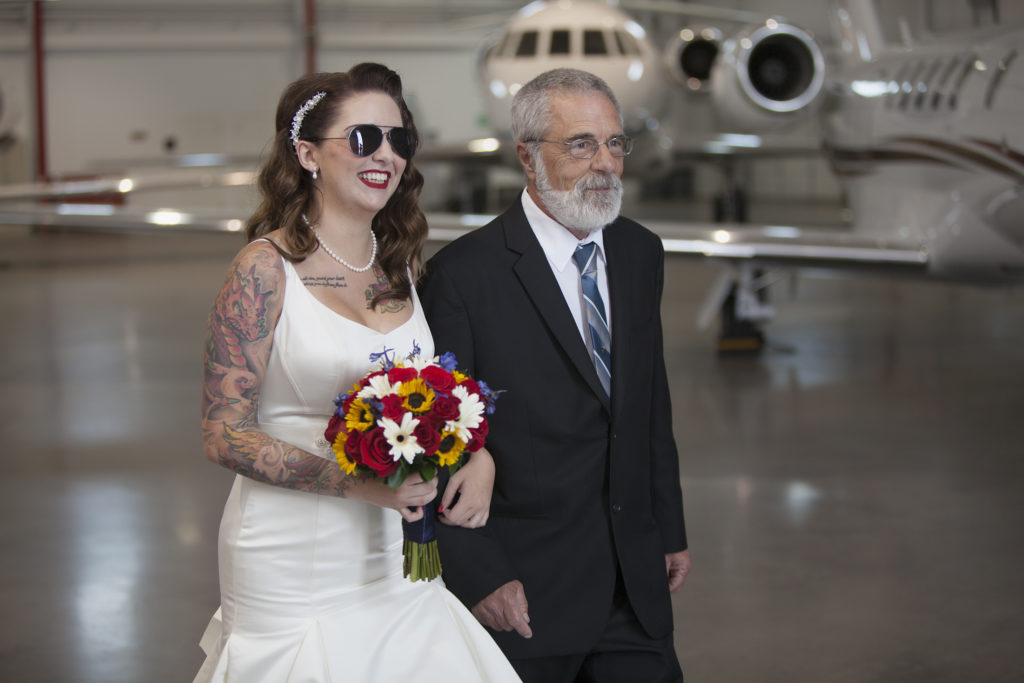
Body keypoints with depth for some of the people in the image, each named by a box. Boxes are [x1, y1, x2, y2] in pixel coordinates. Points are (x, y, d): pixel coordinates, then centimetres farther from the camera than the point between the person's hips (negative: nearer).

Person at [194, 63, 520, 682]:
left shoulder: (401, 264, 7)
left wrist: (479, 455, -2)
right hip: (294, 565, -5)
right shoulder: (267, 268, -11)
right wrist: (358, 483, -21)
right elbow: (225, 434, -13)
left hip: (393, 558, 6)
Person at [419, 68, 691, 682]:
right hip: (521, 593, -5)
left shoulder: (640, 253, 8)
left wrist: (671, 532, 16)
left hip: (636, 583, 6)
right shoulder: (464, 273, -12)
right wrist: (480, 576, -15)